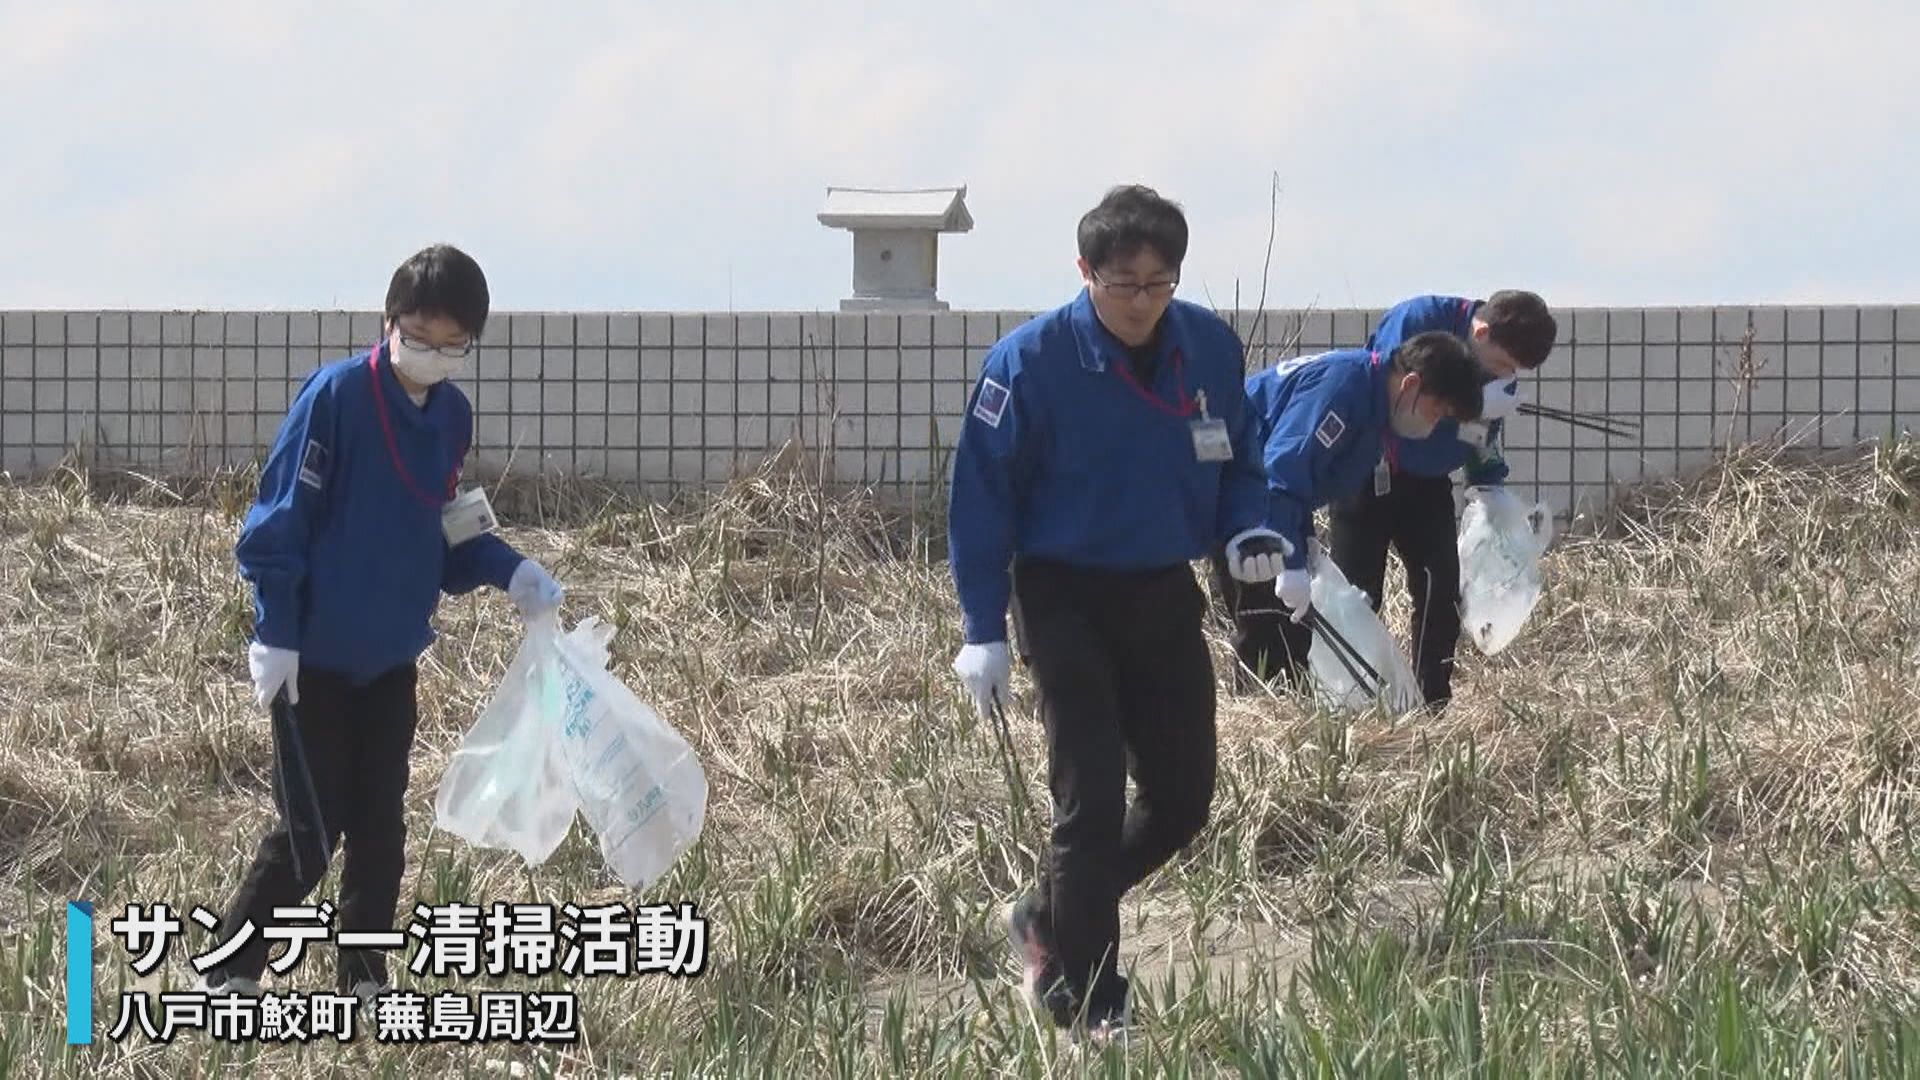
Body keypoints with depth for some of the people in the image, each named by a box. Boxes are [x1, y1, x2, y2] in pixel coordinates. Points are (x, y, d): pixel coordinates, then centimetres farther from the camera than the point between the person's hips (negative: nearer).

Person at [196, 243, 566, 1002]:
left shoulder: (451, 416, 4)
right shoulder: (336, 396, -17)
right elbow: (280, 522, -15)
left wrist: (509, 572, -2)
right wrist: (276, 634, -18)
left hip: (392, 658, 6)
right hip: (313, 659, -6)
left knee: (380, 827, 9)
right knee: (311, 830, -4)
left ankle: (366, 983, 18)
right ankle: (228, 974, 9)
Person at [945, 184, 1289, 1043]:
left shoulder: (1211, 348, -5)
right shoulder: (1031, 361, -17)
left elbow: (1238, 458, 11)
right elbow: (982, 495, -11)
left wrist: (1248, 531, -10)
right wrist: (985, 632, -13)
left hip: (1163, 596, 5)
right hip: (1065, 599, -5)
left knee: (1182, 796, 9)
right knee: (1091, 802, -9)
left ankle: (1049, 921, 31)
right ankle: (1085, 1004, 3)